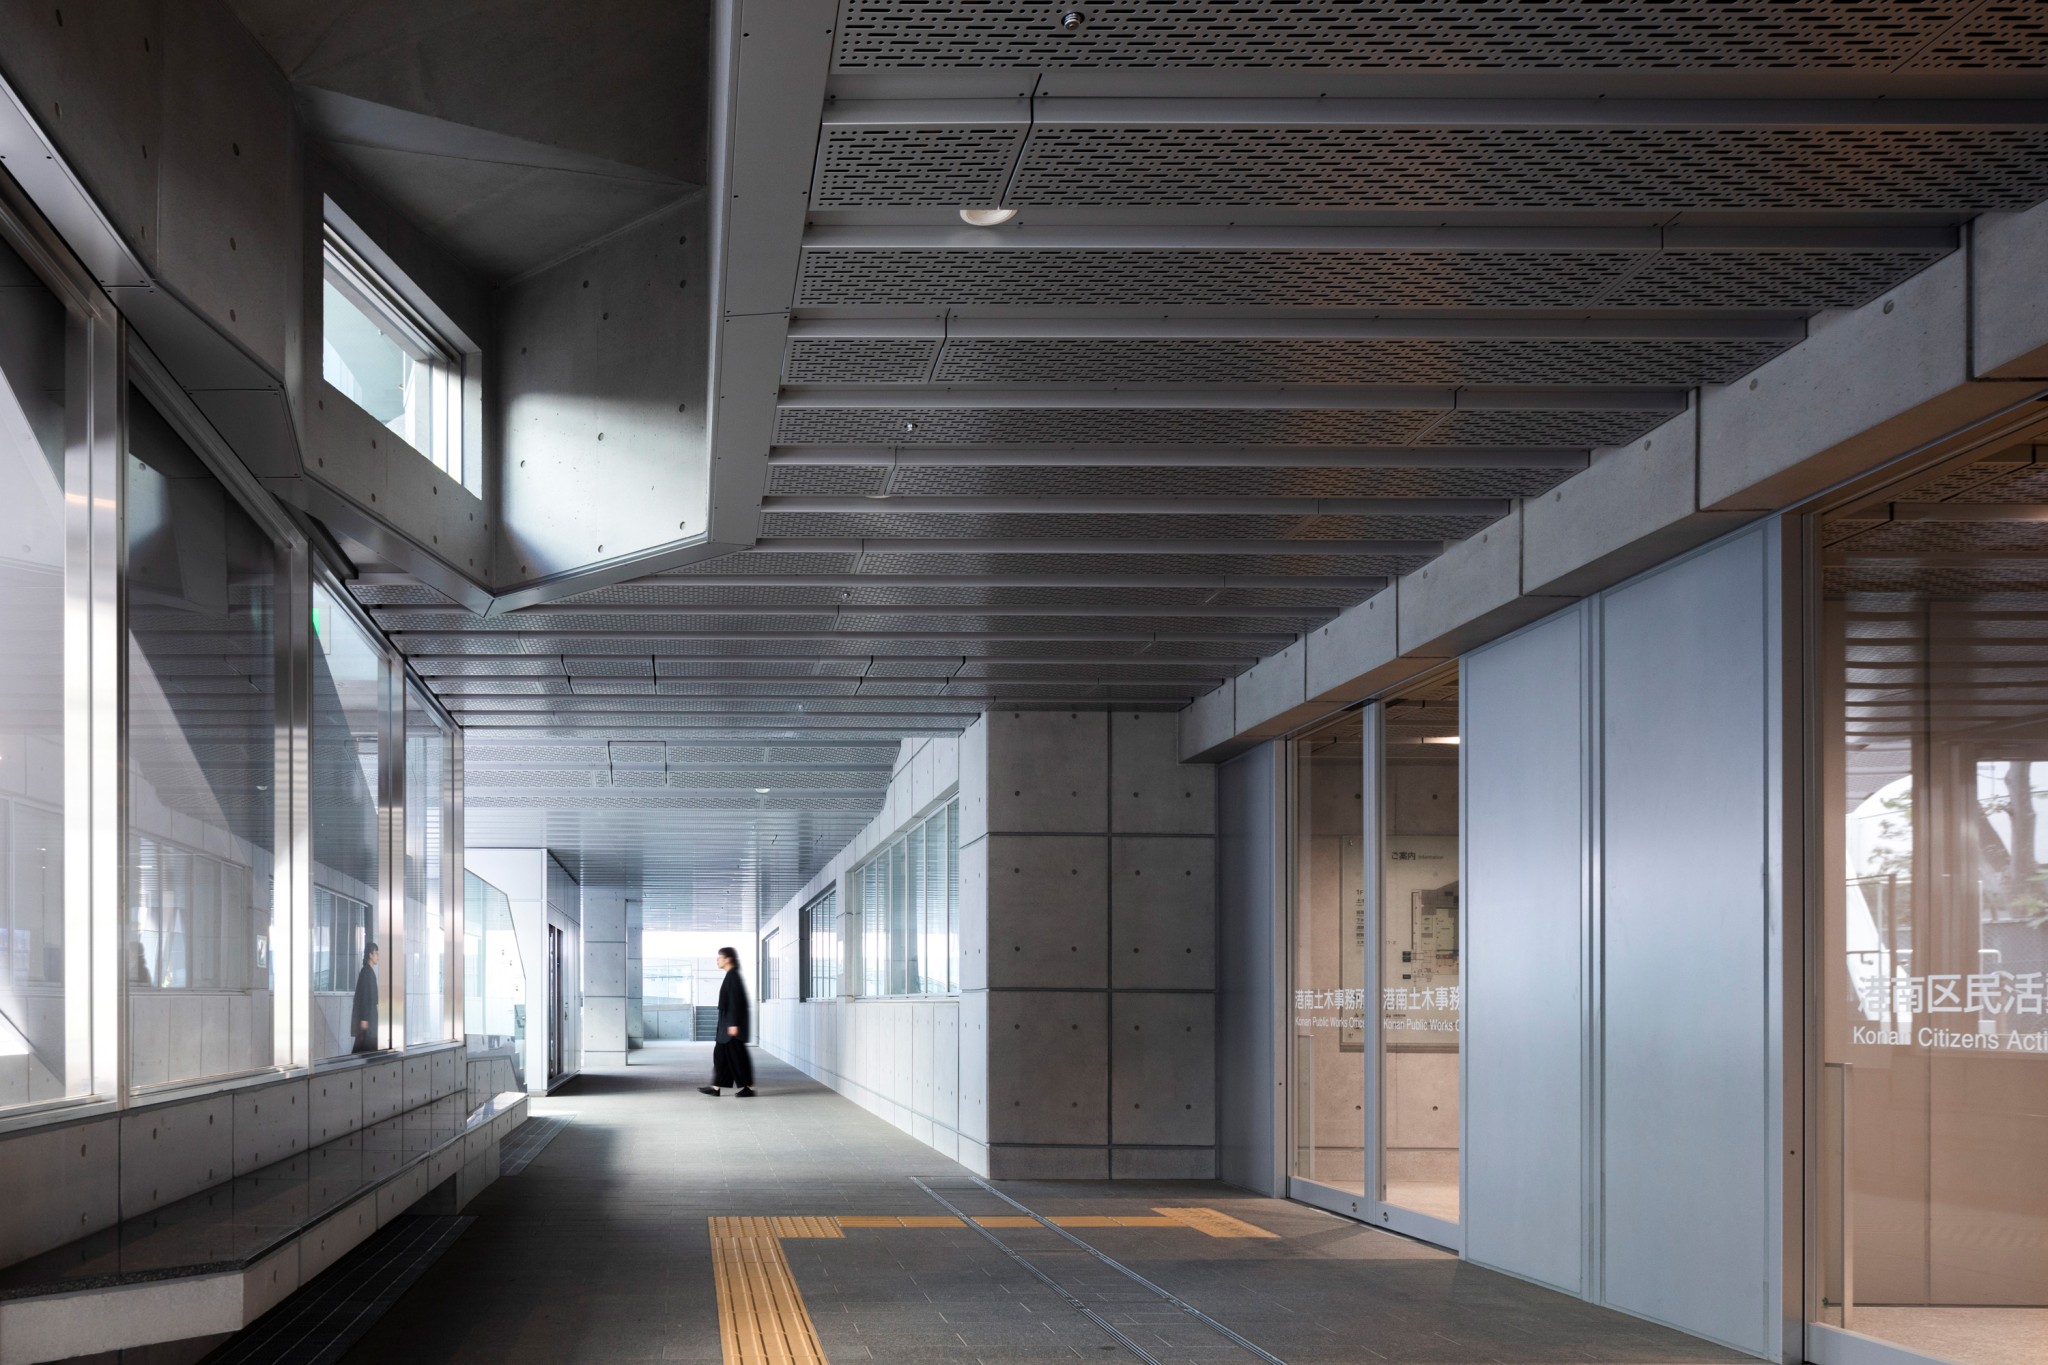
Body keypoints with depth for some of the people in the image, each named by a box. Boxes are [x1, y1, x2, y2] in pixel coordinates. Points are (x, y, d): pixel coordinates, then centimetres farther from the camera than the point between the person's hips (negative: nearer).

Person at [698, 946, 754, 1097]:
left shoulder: (733, 977, -15)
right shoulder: (731, 976, 14)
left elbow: (735, 1001, -20)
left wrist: (733, 1024, -22)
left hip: (732, 1021, -10)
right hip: (728, 1022, 10)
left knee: (737, 1054, -5)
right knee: (721, 1053, 10)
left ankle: (748, 1088, 0)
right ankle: (716, 1087, 12)